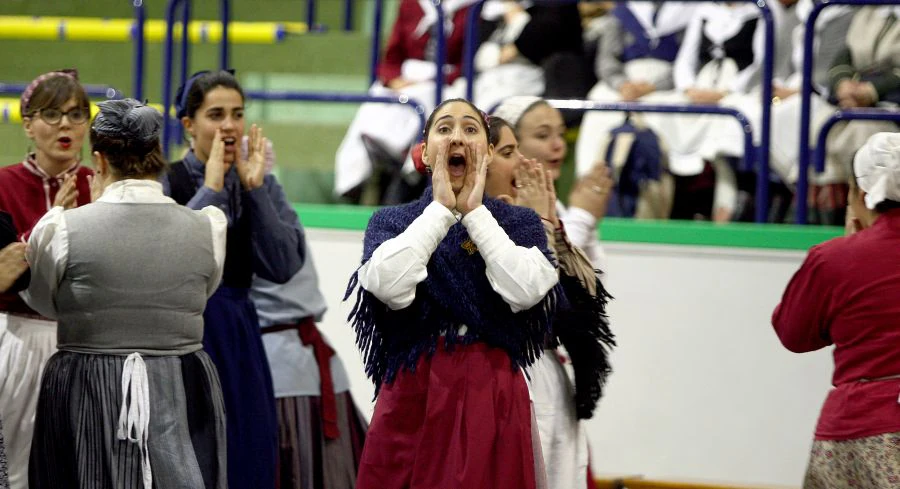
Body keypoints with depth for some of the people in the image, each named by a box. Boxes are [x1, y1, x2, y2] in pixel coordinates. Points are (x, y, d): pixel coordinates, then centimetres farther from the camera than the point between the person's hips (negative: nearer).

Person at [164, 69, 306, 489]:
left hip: (238, 335, 4)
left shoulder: (261, 185, 7)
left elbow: (284, 266, -6)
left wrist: (254, 189, -10)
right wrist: (210, 191, -19)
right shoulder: (164, 183, -5)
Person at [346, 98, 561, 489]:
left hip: (492, 396, 0)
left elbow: (524, 291, -12)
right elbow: (390, 287, -12)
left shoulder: (520, 222, 8)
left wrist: (475, 212, -6)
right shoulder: (391, 221, 9)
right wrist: (441, 208, -6)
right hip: (412, 395, 0)